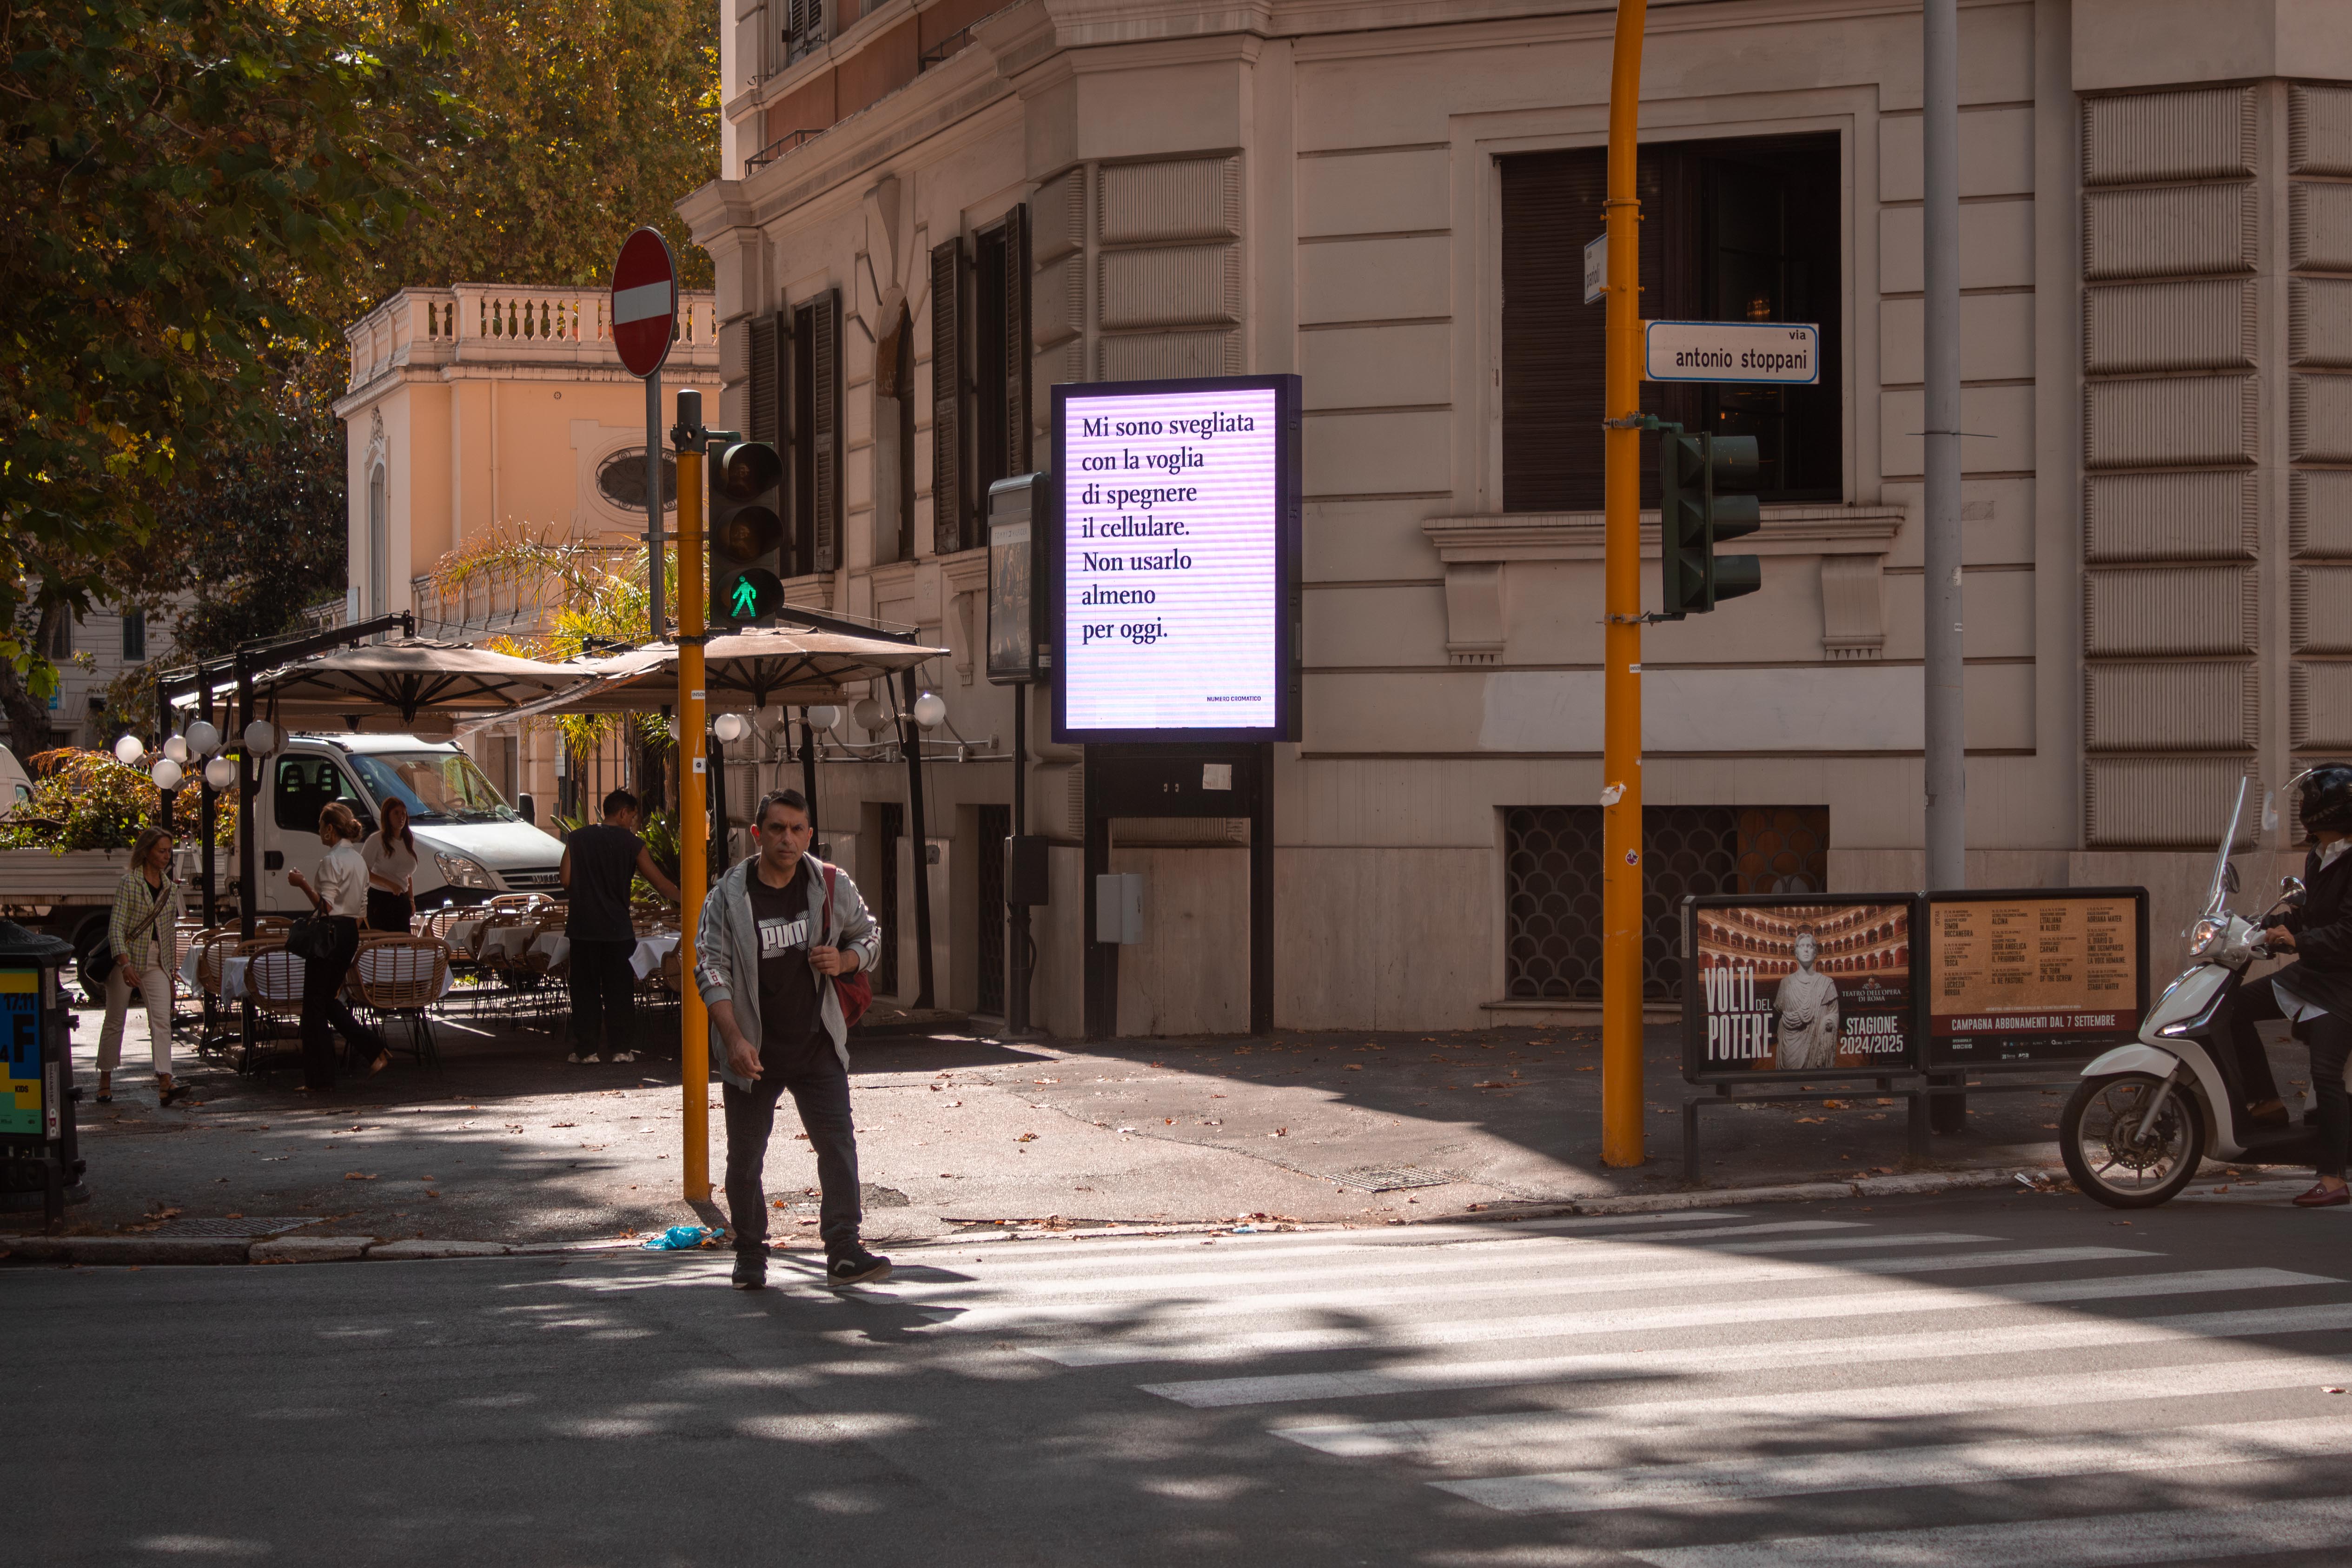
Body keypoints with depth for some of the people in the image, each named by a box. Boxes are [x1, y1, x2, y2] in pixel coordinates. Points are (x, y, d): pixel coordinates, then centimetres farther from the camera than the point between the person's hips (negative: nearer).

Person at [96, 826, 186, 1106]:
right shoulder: (129, 882, -7)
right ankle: (105, 1080, 20)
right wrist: (125, 964, -26)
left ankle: (165, 1084, -23)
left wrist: (170, 968, 17)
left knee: (162, 1020, -12)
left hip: (157, 962, 4)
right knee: (115, 1021, 6)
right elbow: (116, 926, -14)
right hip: (127, 957, -4)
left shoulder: (170, 886, 10)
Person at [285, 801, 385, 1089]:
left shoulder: (332, 860, -14)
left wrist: (302, 883, -11)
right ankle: (375, 1048, 7)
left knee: (315, 1003, -1)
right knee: (329, 999, 18)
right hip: (351, 932, 9)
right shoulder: (359, 861, 13)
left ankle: (318, 1079, 2)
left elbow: (326, 906, -19)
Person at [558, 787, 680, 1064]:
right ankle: (621, 1048, 6)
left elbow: (565, 879, -1)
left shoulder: (579, 839, 3)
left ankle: (586, 1049, 3)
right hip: (618, 927, -1)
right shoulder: (631, 844, -3)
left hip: (583, 927, 2)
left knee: (586, 989, 6)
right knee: (619, 989, 7)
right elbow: (660, 883, -3)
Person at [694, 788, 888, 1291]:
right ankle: (750, 1256, 23)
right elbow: (711, 968, -10)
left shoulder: (831, 886, 0)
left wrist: (845, 960, -10)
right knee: (745, 1158, 7)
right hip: (752, 1051, -1)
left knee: (838, 1145, -11)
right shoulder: (729, 895, -7)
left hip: (817, 1046, 1)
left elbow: (869, 935, 14)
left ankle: (844, 1252, -11)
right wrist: (734, 1038, -22)